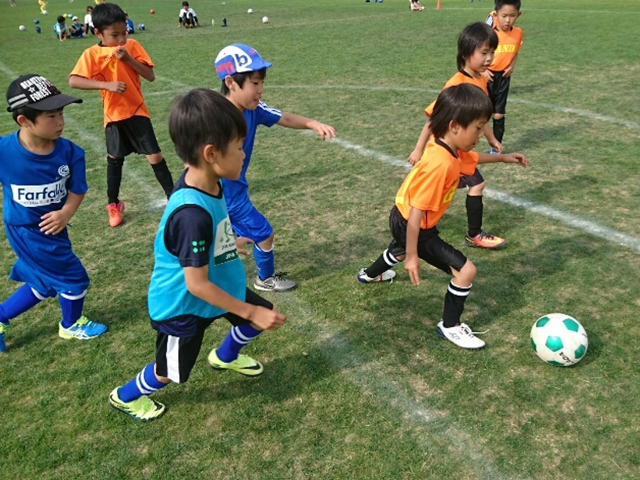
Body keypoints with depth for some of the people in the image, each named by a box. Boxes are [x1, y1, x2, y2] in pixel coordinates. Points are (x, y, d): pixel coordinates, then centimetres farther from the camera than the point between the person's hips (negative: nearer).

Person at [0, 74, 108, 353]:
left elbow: (77, 189, -5)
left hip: (51, 225, 5)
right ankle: (71, 325, 36)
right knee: (73, 278, 6)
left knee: (45, 283, 21)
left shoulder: (69, 152, -16)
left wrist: (66, 213, -21)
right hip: (26, 230, -5)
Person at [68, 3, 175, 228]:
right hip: (114, 114, 0)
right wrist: (106, 85, -30)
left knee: (154, 156, -4)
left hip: (137, 111, 0)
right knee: (114, 158, 13)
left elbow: (150, 76, -10)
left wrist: (128, 59, -22)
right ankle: (114, 204, 28)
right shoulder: (91, 54, -10)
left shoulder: (132, 46, -5)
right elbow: (73, 81, -21)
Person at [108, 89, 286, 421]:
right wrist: (250, 312, -24)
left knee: (264, 314, 21)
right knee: (171, 374, 16)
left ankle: (225, 357, 50)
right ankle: (125, 397, 49)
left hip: (220, 283, 8)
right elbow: (197, 284, -31)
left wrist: (227, 245, 28)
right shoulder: (192, 213, -39)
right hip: (183, 305, -8)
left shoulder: (205, 181, -12)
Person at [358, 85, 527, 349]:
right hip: (410, 225, -10)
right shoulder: (440, 164, -34)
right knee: (466, 270, -11)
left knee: (400, 250, 41)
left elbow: (472, 157, 20)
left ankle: (369, 274, 71)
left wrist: (503, 157, 19)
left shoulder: (450, 148, -7)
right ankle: (449, 327, 10)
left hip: (402, 219, 10)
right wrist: (412, 256, -28)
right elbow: (416, 213, -32)